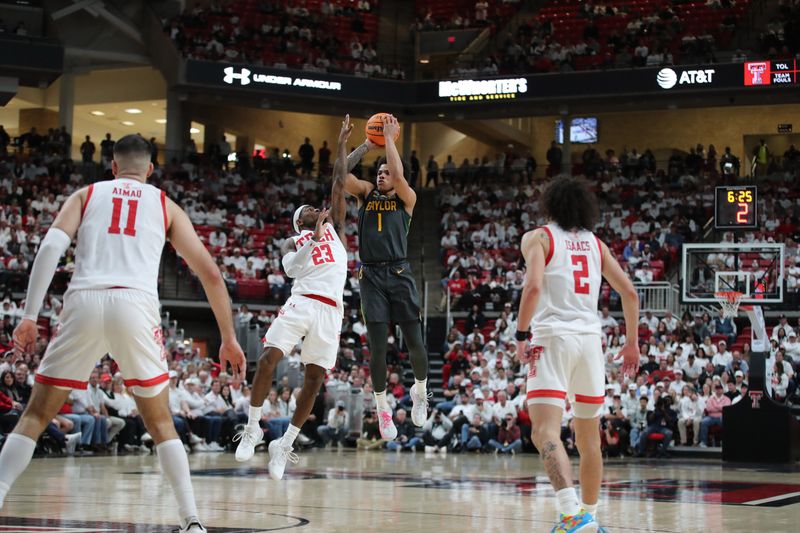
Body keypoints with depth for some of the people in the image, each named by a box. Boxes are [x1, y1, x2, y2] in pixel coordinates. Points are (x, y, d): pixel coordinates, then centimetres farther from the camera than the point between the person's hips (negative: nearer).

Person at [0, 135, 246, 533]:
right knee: (160, 422, 17)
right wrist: (228, 339, 25)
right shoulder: (165, 205, 23)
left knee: (36, 415, 12)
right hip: (136, 305, 0)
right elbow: (210, 274, 18)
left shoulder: (86, 194, 22)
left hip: (84, 302, 0)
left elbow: (50, 247, 3)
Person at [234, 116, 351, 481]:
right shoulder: (292, 243, 18)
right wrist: (312, 241, -13)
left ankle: (285, 445, 4)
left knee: (314, 378, -5)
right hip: (300, 302, -1)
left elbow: (339, 184, 19)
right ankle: (252, 428, -4)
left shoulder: (335, 228, 24)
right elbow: (290, 269, -4)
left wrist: (341, 145, 18)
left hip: (330, 310, 1)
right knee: (267, 359, -19)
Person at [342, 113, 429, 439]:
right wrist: (367, 144, 3)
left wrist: (390, 138, -4)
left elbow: (399, 174, -12)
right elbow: (341, 173, 1)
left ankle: (420, 390, 24)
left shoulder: (406, 199, 7)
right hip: (371, 276, 1)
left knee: (415, 343, -4)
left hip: (399, 274, -1)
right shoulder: (366, 194, 14)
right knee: (377, 348, -2)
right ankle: (382, 409, 9)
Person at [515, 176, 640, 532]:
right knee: (589, 437, 17)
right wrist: (632, 343, 23)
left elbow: (533, 286, -13)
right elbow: (630, 293, 15)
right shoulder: (595, 244, 18)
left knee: (545, 431, -15)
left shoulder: (538, 238, 4)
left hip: (554, 337, -5)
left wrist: (521, 335, -8)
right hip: (590, 338, 5)